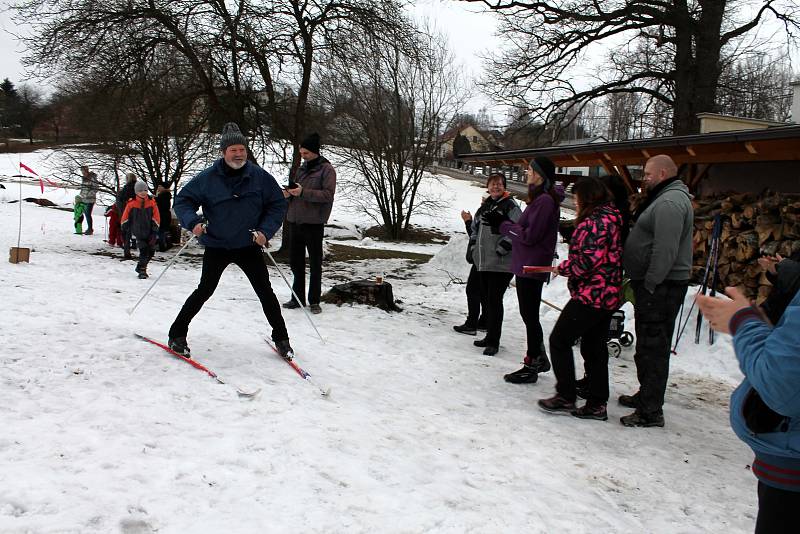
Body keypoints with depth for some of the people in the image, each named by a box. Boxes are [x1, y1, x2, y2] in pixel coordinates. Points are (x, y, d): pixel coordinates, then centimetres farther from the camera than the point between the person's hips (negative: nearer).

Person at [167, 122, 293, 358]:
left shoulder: (260, 176, -7)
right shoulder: (208, 178, -10)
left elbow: (278, 204, 1)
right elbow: (182, 200, -3)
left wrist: (266, 231, -12)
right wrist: (193, 222, -21)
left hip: (249, 246, 2)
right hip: (216, 246, -1)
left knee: (265, 291, 4)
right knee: (205, 290, 1)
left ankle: (281, 338, 18)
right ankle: (177, 334, 17)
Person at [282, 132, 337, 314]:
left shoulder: (327, 170, -6)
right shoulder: (302, 169, 15)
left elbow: (328, 194, -16)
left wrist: (303, 192, -23)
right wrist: (288, 193, 0)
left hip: (314, 223, -7)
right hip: (295, 220, 7)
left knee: (315, 264, 2)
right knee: (296, 261, 12)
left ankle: (314, 301, 10)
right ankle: (298, 298, 23)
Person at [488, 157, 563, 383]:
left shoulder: (544, 200, -18)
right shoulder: (539, 197, 13)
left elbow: (530, 235, -21)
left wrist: (505, 226, -10)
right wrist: (506, 224, 2)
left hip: (532, 266, -10)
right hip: (526, 265, 10)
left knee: (530, 316, 0)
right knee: (529, 314, 18)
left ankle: (531, 366, 10)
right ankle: (538, 359, 29)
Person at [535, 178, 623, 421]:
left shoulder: (596, 221, -17)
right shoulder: (612, 218, 15)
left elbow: (588, 259, -24)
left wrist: (562, 268, -7)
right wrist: (568, 268, 12)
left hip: (590, 295, -10)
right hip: (608, 296, 10)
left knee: (560, 339, 0)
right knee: (594, 348, 14)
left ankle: (565, 397, 4)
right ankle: (597, 404, 18)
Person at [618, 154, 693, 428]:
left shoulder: (669, 203, -17)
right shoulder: (668, 198, 19)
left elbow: (665, 251, -25)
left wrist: (649, 285, -22)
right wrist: (642, 284, 20)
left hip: (661, 287, -11)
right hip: (659, 285, 11)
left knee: (652, 347, -7)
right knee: (650, 344, 20)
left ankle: (651, 411, -2)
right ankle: (647, 395, 33)